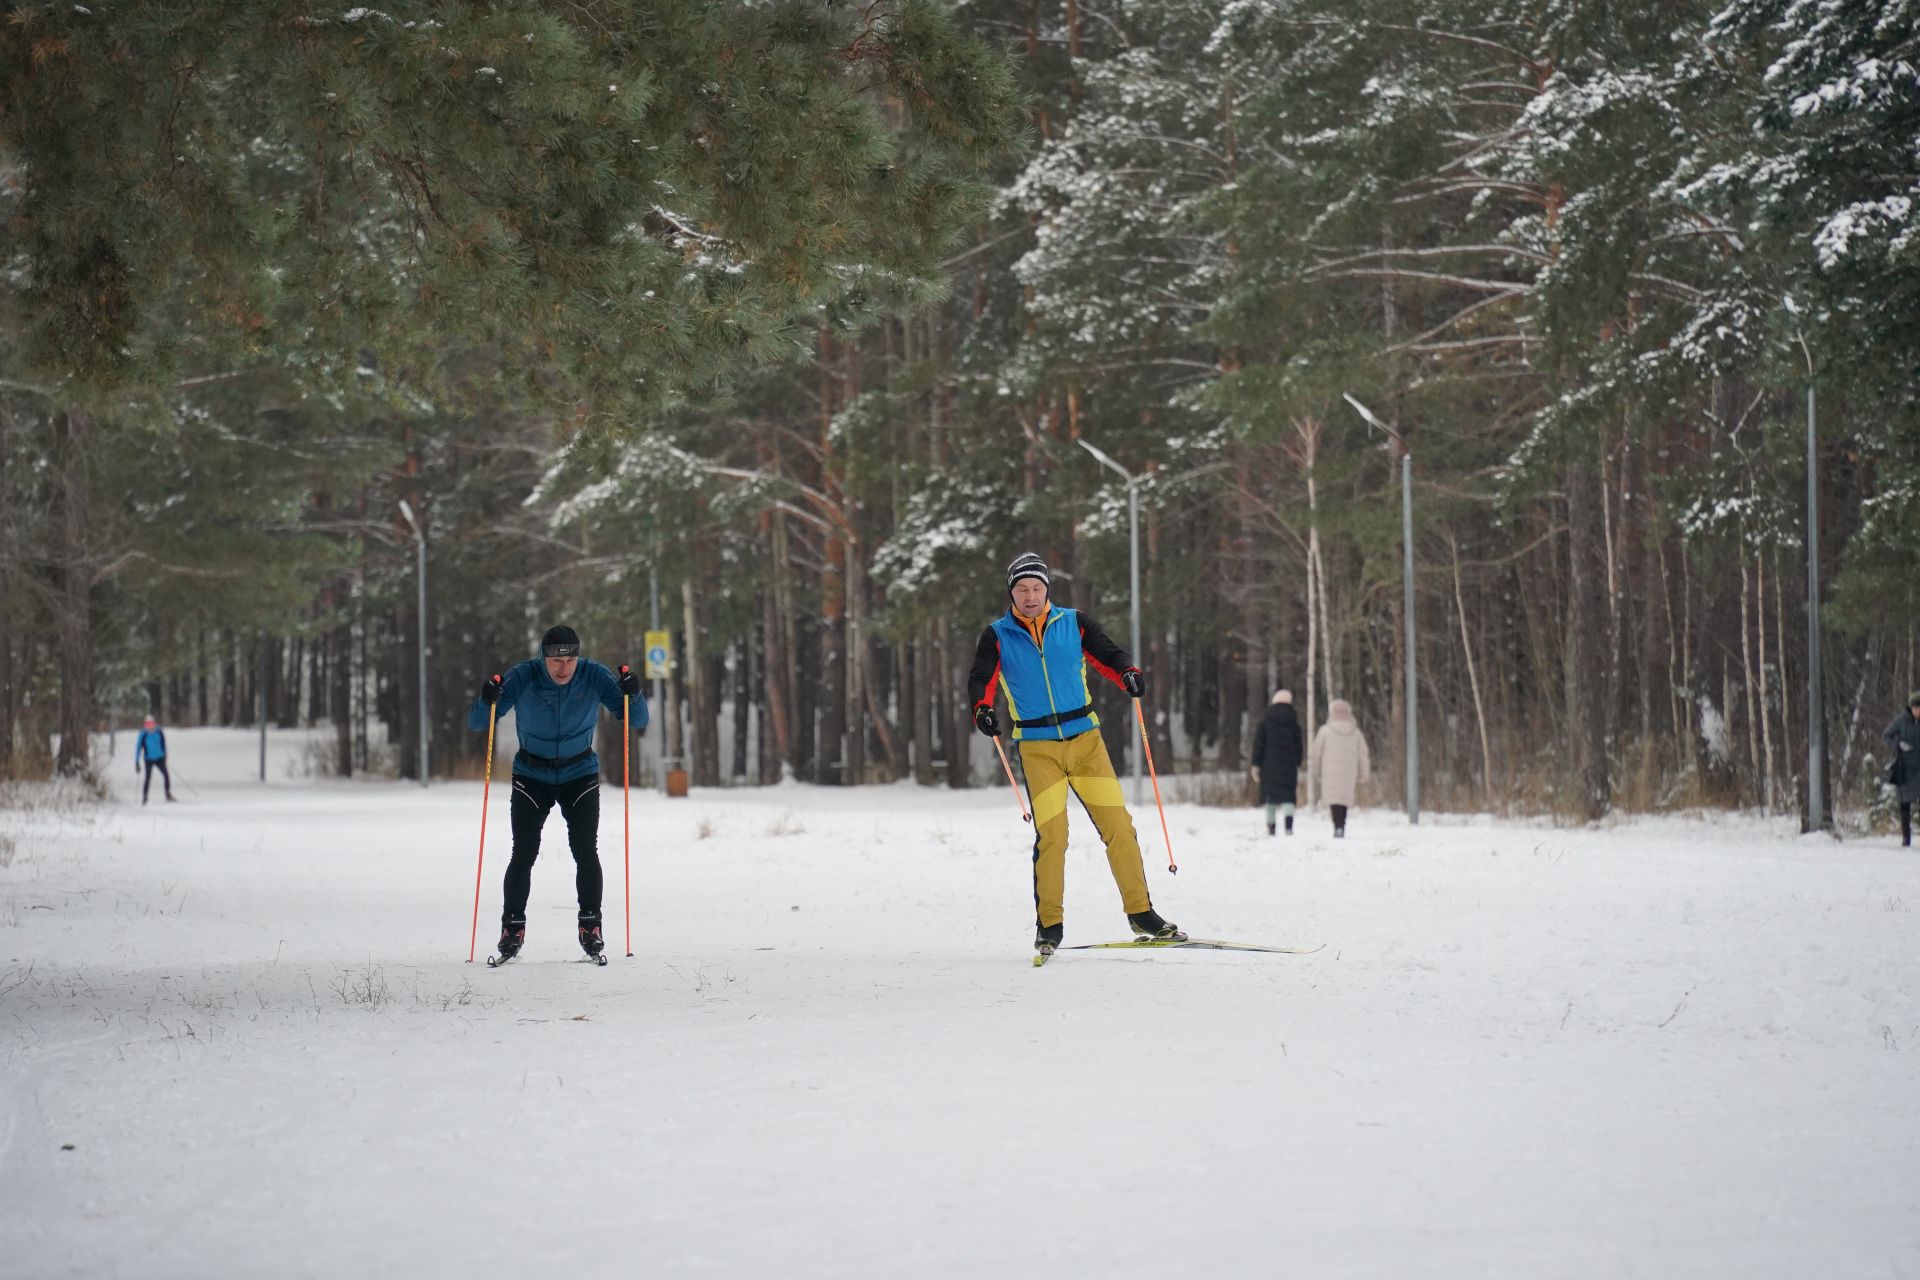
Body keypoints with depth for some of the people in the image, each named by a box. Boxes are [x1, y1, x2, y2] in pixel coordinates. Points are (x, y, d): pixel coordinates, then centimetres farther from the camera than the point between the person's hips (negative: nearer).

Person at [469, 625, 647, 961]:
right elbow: (476, 724, -17)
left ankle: (590, 926, 1)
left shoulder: (594, 677, -16)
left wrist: (633, 694, -33)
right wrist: (487, 701, -38)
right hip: (532, 775, 0)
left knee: (586, 852, -10)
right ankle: (512, 928, 3)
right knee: (524, 854, -7)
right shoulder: (522, 677, -19)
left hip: (580, 773, 0)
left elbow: (637, 722, -12)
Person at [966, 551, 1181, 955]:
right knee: (1051, 835, -10)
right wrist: (982, 709, -25)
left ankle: (1140, 912, 5)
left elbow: (1108, 655, 5)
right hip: (1037, 748, -1)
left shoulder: (1074, 623, 7)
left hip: (1086, 740, 2)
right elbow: (981, 680, -4)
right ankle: (1049, 924, 3)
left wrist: (1128, 672, -17)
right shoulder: (997, 636, 4)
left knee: (1118, 825, -4)